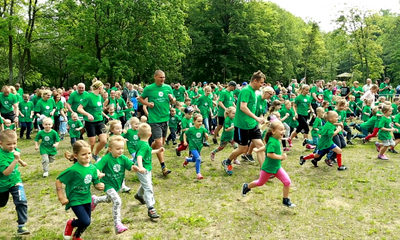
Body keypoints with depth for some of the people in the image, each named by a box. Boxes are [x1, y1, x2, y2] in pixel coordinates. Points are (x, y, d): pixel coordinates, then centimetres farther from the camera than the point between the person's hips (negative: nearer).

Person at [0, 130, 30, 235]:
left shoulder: (15, 150, -9)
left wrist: (21, 162, 35)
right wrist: (16, 160, -44)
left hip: (15, 181, 3)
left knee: (22, 202, -14)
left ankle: (21, 226, -8)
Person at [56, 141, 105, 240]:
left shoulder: (92, 168, -7)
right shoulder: (73, 170, -24)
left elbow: (96, 183, 2)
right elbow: (58, 181, -16)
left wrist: (99, 186, -21)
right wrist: (61, 197, -14)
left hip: (87, 199, 6)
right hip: (75, 200, -6)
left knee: (85, 222, 16)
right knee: (86, 222, -13)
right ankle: (70, 224, 20)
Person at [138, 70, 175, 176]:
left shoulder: (168, 87, 6)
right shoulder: (149, 88, -4)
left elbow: (173, 102, 14)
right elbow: (140, 98, 8)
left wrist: (172, 99, -9)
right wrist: (147, 104, -11)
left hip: (165, 118, 5)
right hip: (154, 119, -5)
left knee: (161, 142, 16)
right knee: (159, 143, -10)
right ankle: (163, 167, -2)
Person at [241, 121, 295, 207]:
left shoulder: (275, 140, 2)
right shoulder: (272, 142, -26)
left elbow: (266, 147, 18)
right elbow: (269, 154, -38)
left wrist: (257, 150, 30)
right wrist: (280, 157, -35)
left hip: (277, 166, 7)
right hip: (268, 168, -7)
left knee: (287, 181, -4)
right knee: (260, 183, 14)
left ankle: (286, 200, 11)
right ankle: (246, 186, 40)